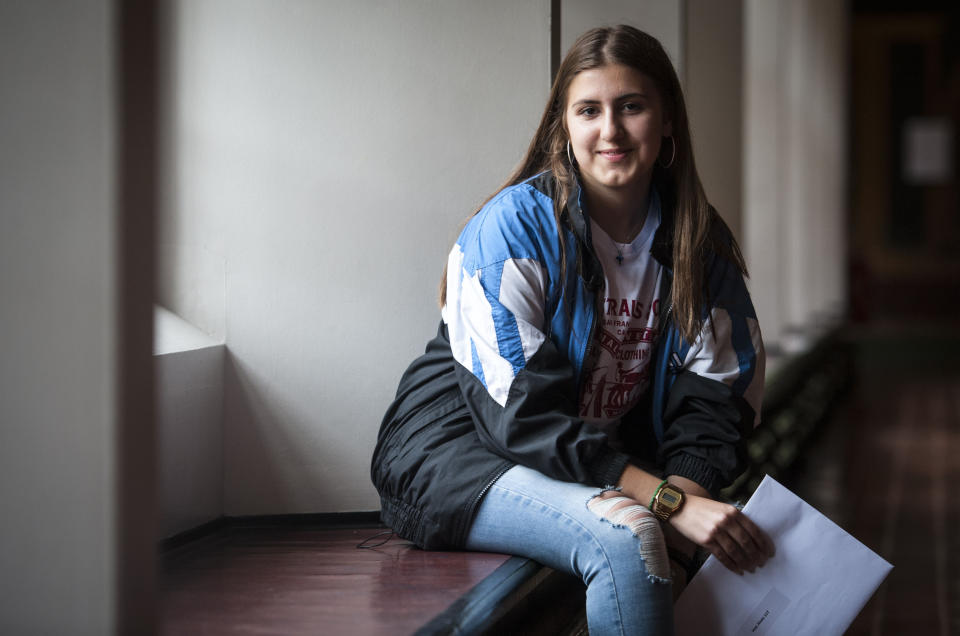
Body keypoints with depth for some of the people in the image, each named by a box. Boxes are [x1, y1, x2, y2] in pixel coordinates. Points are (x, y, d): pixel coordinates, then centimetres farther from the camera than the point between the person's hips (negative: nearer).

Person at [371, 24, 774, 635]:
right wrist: (668, 503, -32)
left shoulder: (698, 241, 2)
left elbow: (715, 401, -2)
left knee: (755, 534, -17)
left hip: (604, 456, 6)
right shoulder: (513, 227, -17)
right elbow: (522, 413, -24)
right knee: (623, 537, -34)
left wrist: (685, 486, -25)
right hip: (461, 449, -6)